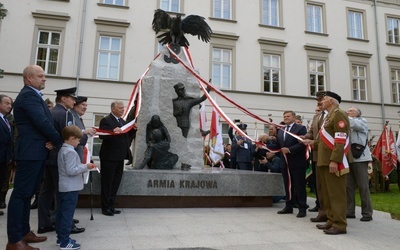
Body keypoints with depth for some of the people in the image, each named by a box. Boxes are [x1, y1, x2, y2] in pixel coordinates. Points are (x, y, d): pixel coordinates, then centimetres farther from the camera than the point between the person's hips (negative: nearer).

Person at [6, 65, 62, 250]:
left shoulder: (33, 95, 20)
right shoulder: (28, 95, -12)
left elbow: (44, 122, 14)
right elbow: (42, 122, -21)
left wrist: (52, 141, -4)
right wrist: (59, 141, -9)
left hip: (36, 152, 10)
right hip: (30, 152, -10)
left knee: (27, 193, 15)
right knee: (20, 194, -4)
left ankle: (24, 232, 25)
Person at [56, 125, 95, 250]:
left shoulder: (62, 150, 12)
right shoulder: (71, 152, -19)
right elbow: (71, 171, -23)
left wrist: (82, 166, 12)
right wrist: (85, 167, -16)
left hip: (63, 187, 10)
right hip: (70, 188, -10)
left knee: (61, 213, 14)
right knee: (67, 215, -3)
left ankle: (61, 238, 25)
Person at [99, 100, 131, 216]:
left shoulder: (122, 121, 15)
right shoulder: (106, 120, -10)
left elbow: (126, 135, 17)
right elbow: (102, 135, -22)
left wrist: (133, 129, 1)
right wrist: (113, 131, -36)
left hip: (120, 157, 8)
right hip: (109, 157, -8)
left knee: (116, 183, 14)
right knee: (107, 183, 3)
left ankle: (111, 206, 25)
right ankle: (105, 208, 13)